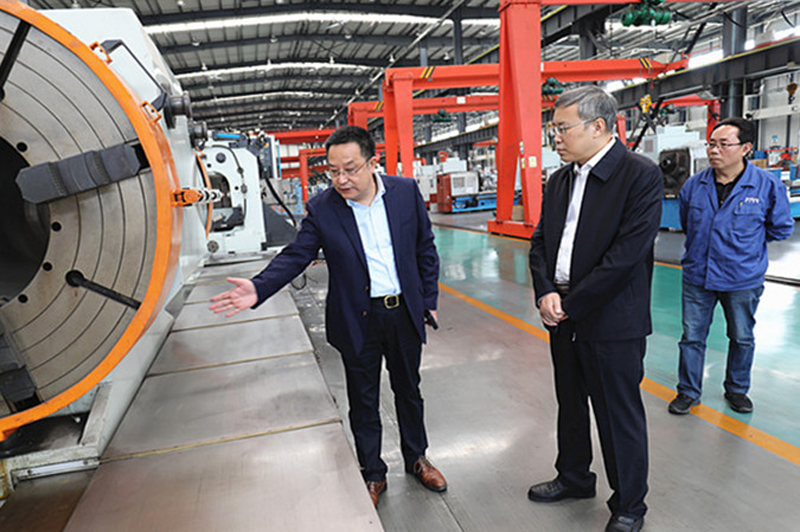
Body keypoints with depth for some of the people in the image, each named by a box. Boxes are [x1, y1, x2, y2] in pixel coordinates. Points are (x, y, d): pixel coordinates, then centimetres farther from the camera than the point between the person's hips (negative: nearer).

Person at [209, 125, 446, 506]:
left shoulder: (406, 191, -6)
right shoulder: (322, 209, -10)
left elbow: (425, 248, 2)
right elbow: (296, 256, -7)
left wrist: (429, 299, 3)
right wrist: (258, 289, -23)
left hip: (404, 312, 2)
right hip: (357, 320, -1)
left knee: (408, 390, 20)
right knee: (363, 401, 13)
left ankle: (416, 458, 43)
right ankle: (373, 474, 35)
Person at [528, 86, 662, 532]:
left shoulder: (642, 175, -13)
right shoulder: (560, 180, 9)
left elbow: (627, 253, -21)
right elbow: (540, 241, 10)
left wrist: (571, 304, -17)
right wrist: (546, 292, -7)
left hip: (612, 321, -7)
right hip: (564, 317, 7)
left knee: (620, 416, 9)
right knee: (570, 406, 22)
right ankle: (574, 477, 44)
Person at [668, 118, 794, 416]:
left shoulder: (768, 185, -9)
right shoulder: (694, 185, -2)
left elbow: (781, 227, 4)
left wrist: (746, 243, 7)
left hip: (743, 280, -1)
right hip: (697, 276, 1)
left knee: (742, 339, 16)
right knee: (692, 337, 7)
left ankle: (737, 390, 37)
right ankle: (688, 391, 23)